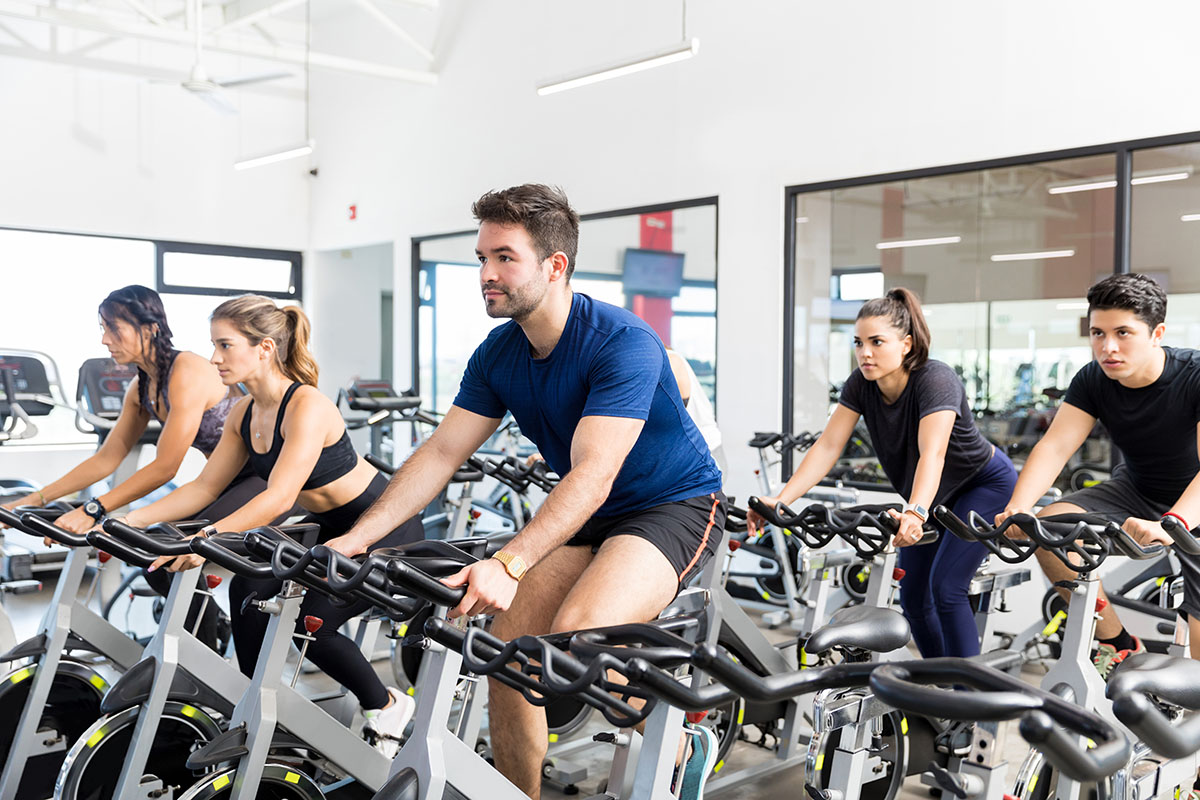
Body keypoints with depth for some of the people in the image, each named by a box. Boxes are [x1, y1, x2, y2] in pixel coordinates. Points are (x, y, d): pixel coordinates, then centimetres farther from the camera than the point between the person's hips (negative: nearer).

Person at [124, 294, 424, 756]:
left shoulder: (307, 407, -28)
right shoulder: (245, 414, -2)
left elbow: (279, 497, -37)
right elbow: (206, 486, 2)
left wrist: (208, 537, -47)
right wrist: (133, 520, -9)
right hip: (328, 526, 8)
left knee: (310, 621, -17)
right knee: (250, 590, -8)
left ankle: (386, 707, 8)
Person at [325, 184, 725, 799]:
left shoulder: (622, 343, -26)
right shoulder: (498, 354, -3)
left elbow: (593, 474, -34)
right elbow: (441, 453, -3)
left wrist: (507, 565, -45)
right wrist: (356, 538, -13)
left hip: (675, 506, -7)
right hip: (585, 516, 7)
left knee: (577, 633, -29)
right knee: (507, 648, -9)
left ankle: (683, 750, -2)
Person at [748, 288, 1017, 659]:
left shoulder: (936, 380, -32)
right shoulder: (861, 384, -15)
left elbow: (932, 453, -47)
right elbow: (828, 446, -21)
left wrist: (915, 513, -63)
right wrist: (780, 499, -33)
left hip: (985, 484, -6)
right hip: (936, 494, 7)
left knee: (946, 587, -17)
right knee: (913, 597, 6)